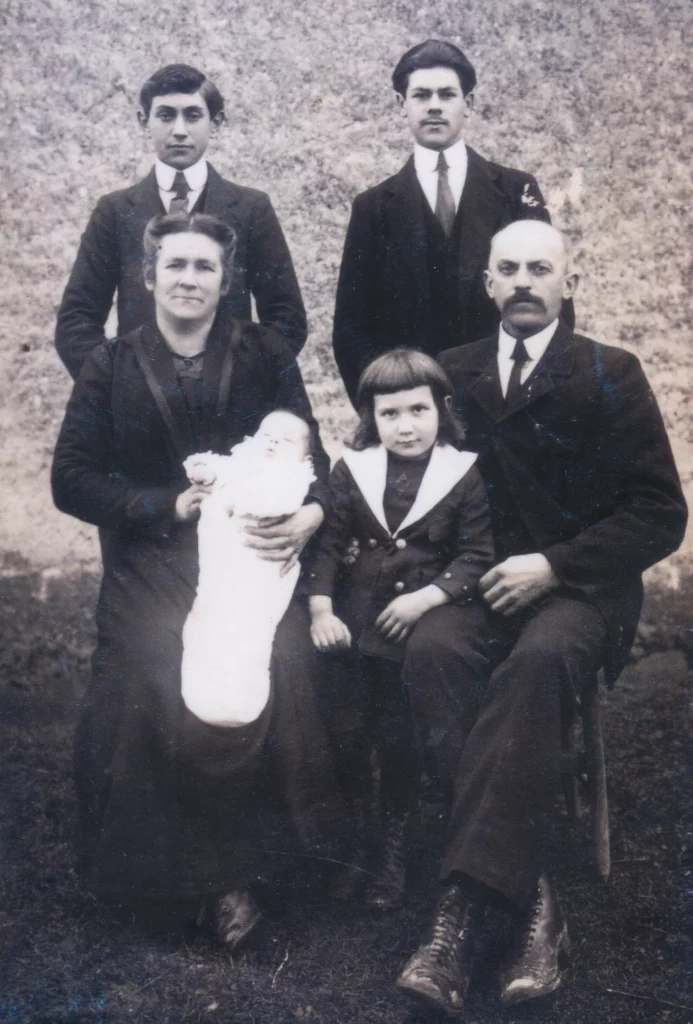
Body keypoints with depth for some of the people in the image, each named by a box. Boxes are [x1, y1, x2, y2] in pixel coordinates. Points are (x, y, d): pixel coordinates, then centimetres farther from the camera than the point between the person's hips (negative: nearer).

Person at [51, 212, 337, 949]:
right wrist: (169, 506, -7)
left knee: (270, 678, -26)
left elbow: (311, 455, 6)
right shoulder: (111, 368, 11)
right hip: (151, 564, 0)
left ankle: (225, 871, -5)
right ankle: (221, 875, -3)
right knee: (176, 687, -25)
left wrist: (308, 516, -17)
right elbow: (71, 480, 5)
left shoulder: (265, 357, 12)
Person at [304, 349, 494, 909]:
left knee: (400, 742, 5)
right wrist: (321, 610, -8)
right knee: (347, 735, 8)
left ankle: (393, 851, 24)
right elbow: (328, 543, 2)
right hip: (353, 624, 2)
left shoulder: (465, 475, -2)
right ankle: (355, 844, 26)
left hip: (418, 626, -2)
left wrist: (424, 598, -16)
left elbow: (476, 556, -4)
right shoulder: (352, 469, 3)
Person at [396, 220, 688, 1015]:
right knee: (432, 650, -32)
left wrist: (554, 564, -14)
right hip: (481, 585, 3)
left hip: (578, 589, -2)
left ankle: (462, 907, -37)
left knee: (538, 658, -37)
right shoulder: (454, 372, 13)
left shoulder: (609, 376, 2)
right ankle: (531, 900, -30)